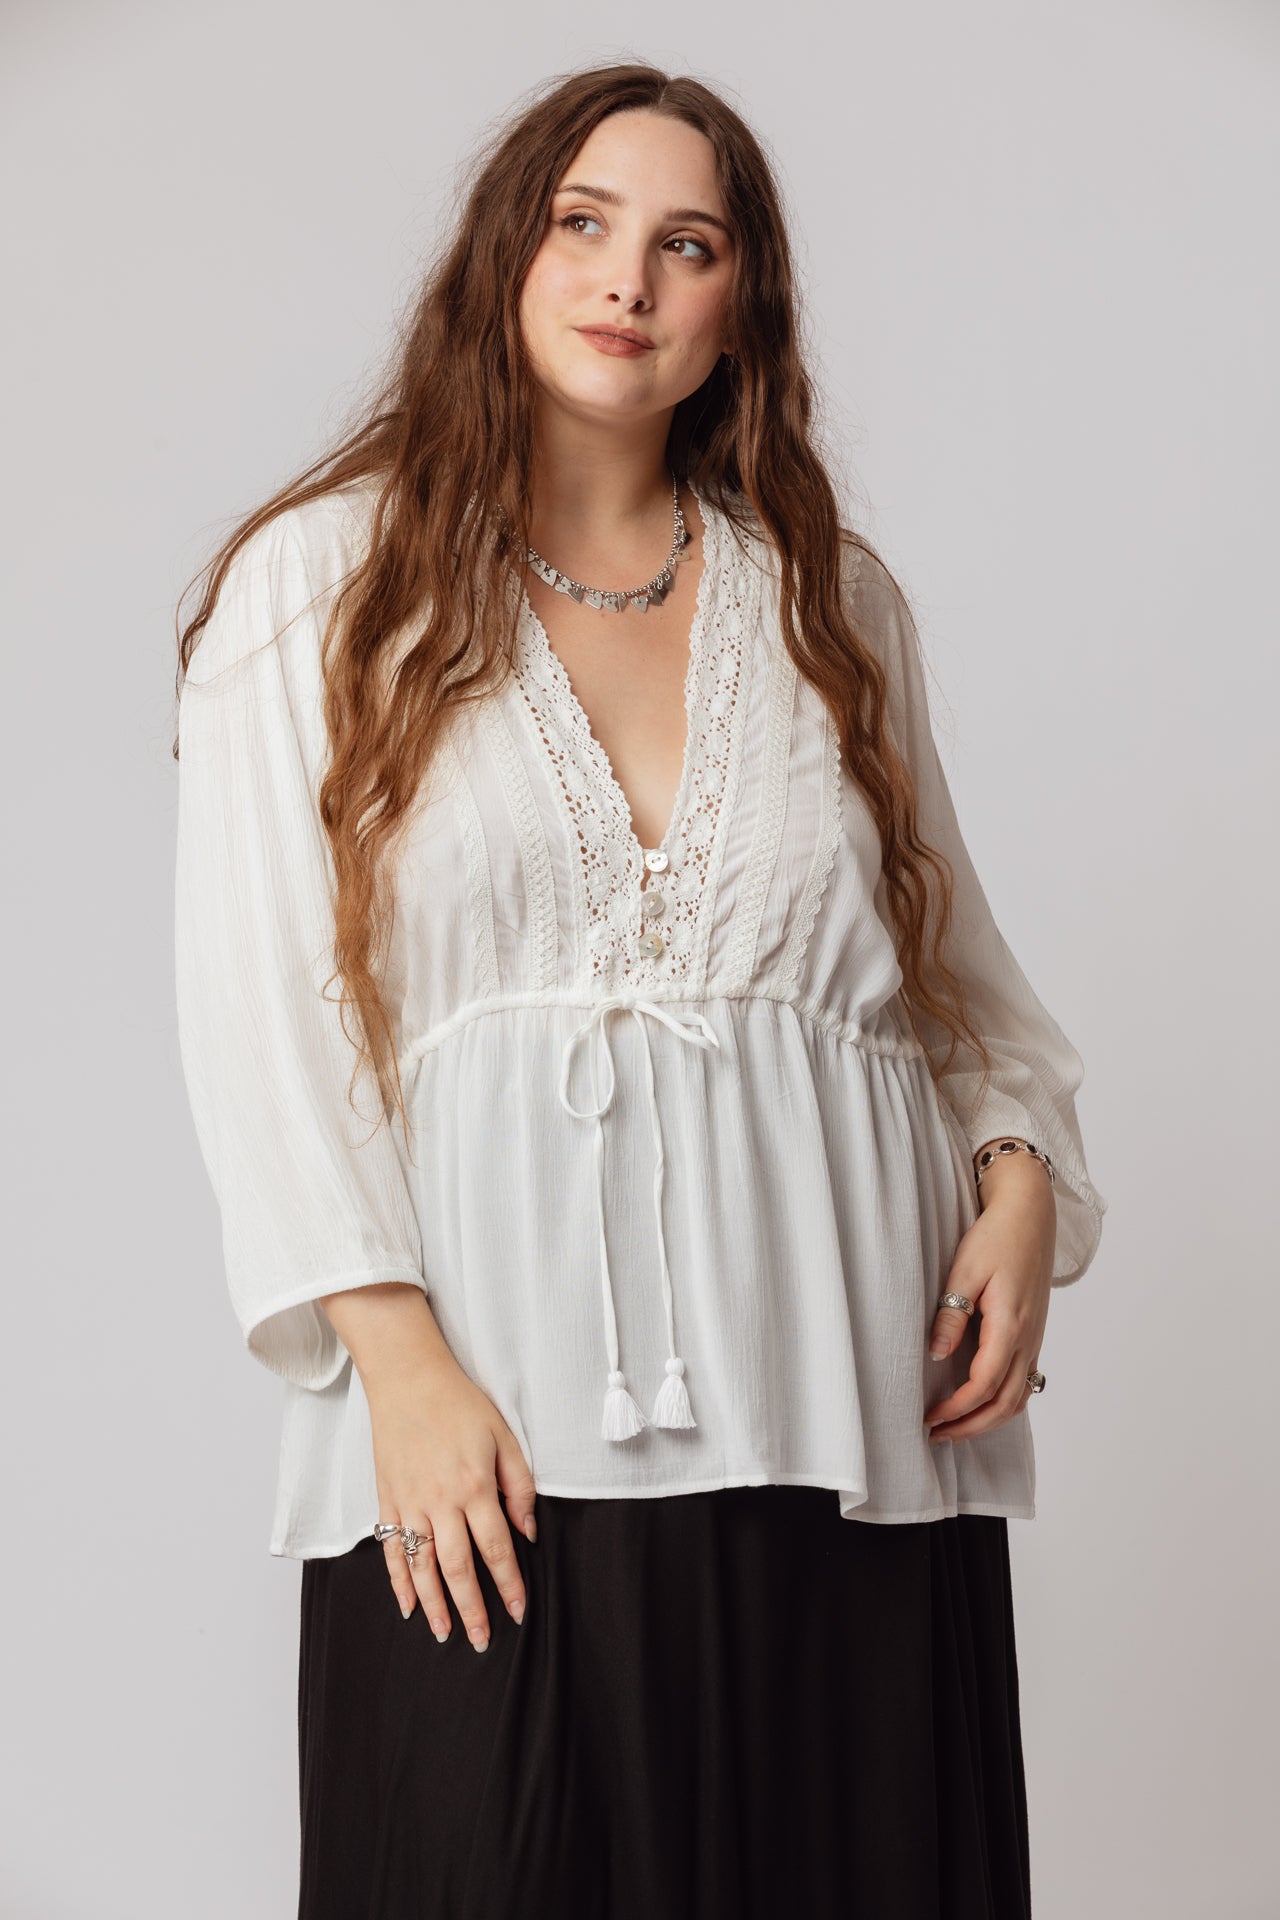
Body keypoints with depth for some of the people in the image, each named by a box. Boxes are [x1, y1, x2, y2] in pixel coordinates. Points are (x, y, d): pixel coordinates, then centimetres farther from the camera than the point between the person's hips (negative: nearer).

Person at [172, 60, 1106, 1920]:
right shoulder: (321, 584, 6)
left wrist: (1024, 1175, 0)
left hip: (842, 1409, 3)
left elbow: (953, 951, 20)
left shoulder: (838, 599, 16)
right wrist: (396, 1352, -11)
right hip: (492, 1426, -2)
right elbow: (260, 1004, -1)